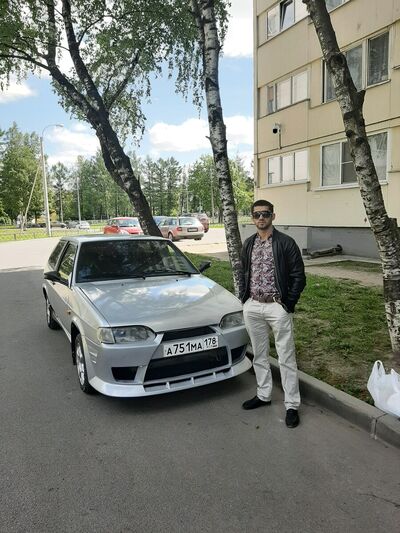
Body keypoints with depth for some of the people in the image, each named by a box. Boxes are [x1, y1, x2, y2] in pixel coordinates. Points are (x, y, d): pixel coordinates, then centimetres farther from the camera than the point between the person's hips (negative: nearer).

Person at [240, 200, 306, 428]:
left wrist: (289, 304, -10)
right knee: (259, 355, 16)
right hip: (252, 307, 5)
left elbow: (299, 276, -6)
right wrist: (244, 298, 8)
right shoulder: (248, 244, 9)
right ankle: (263, 395, 32)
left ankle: (292, 405, 14)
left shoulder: (286, 242, -7)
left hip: (277, 307, -5)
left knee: (286, 358, 3)